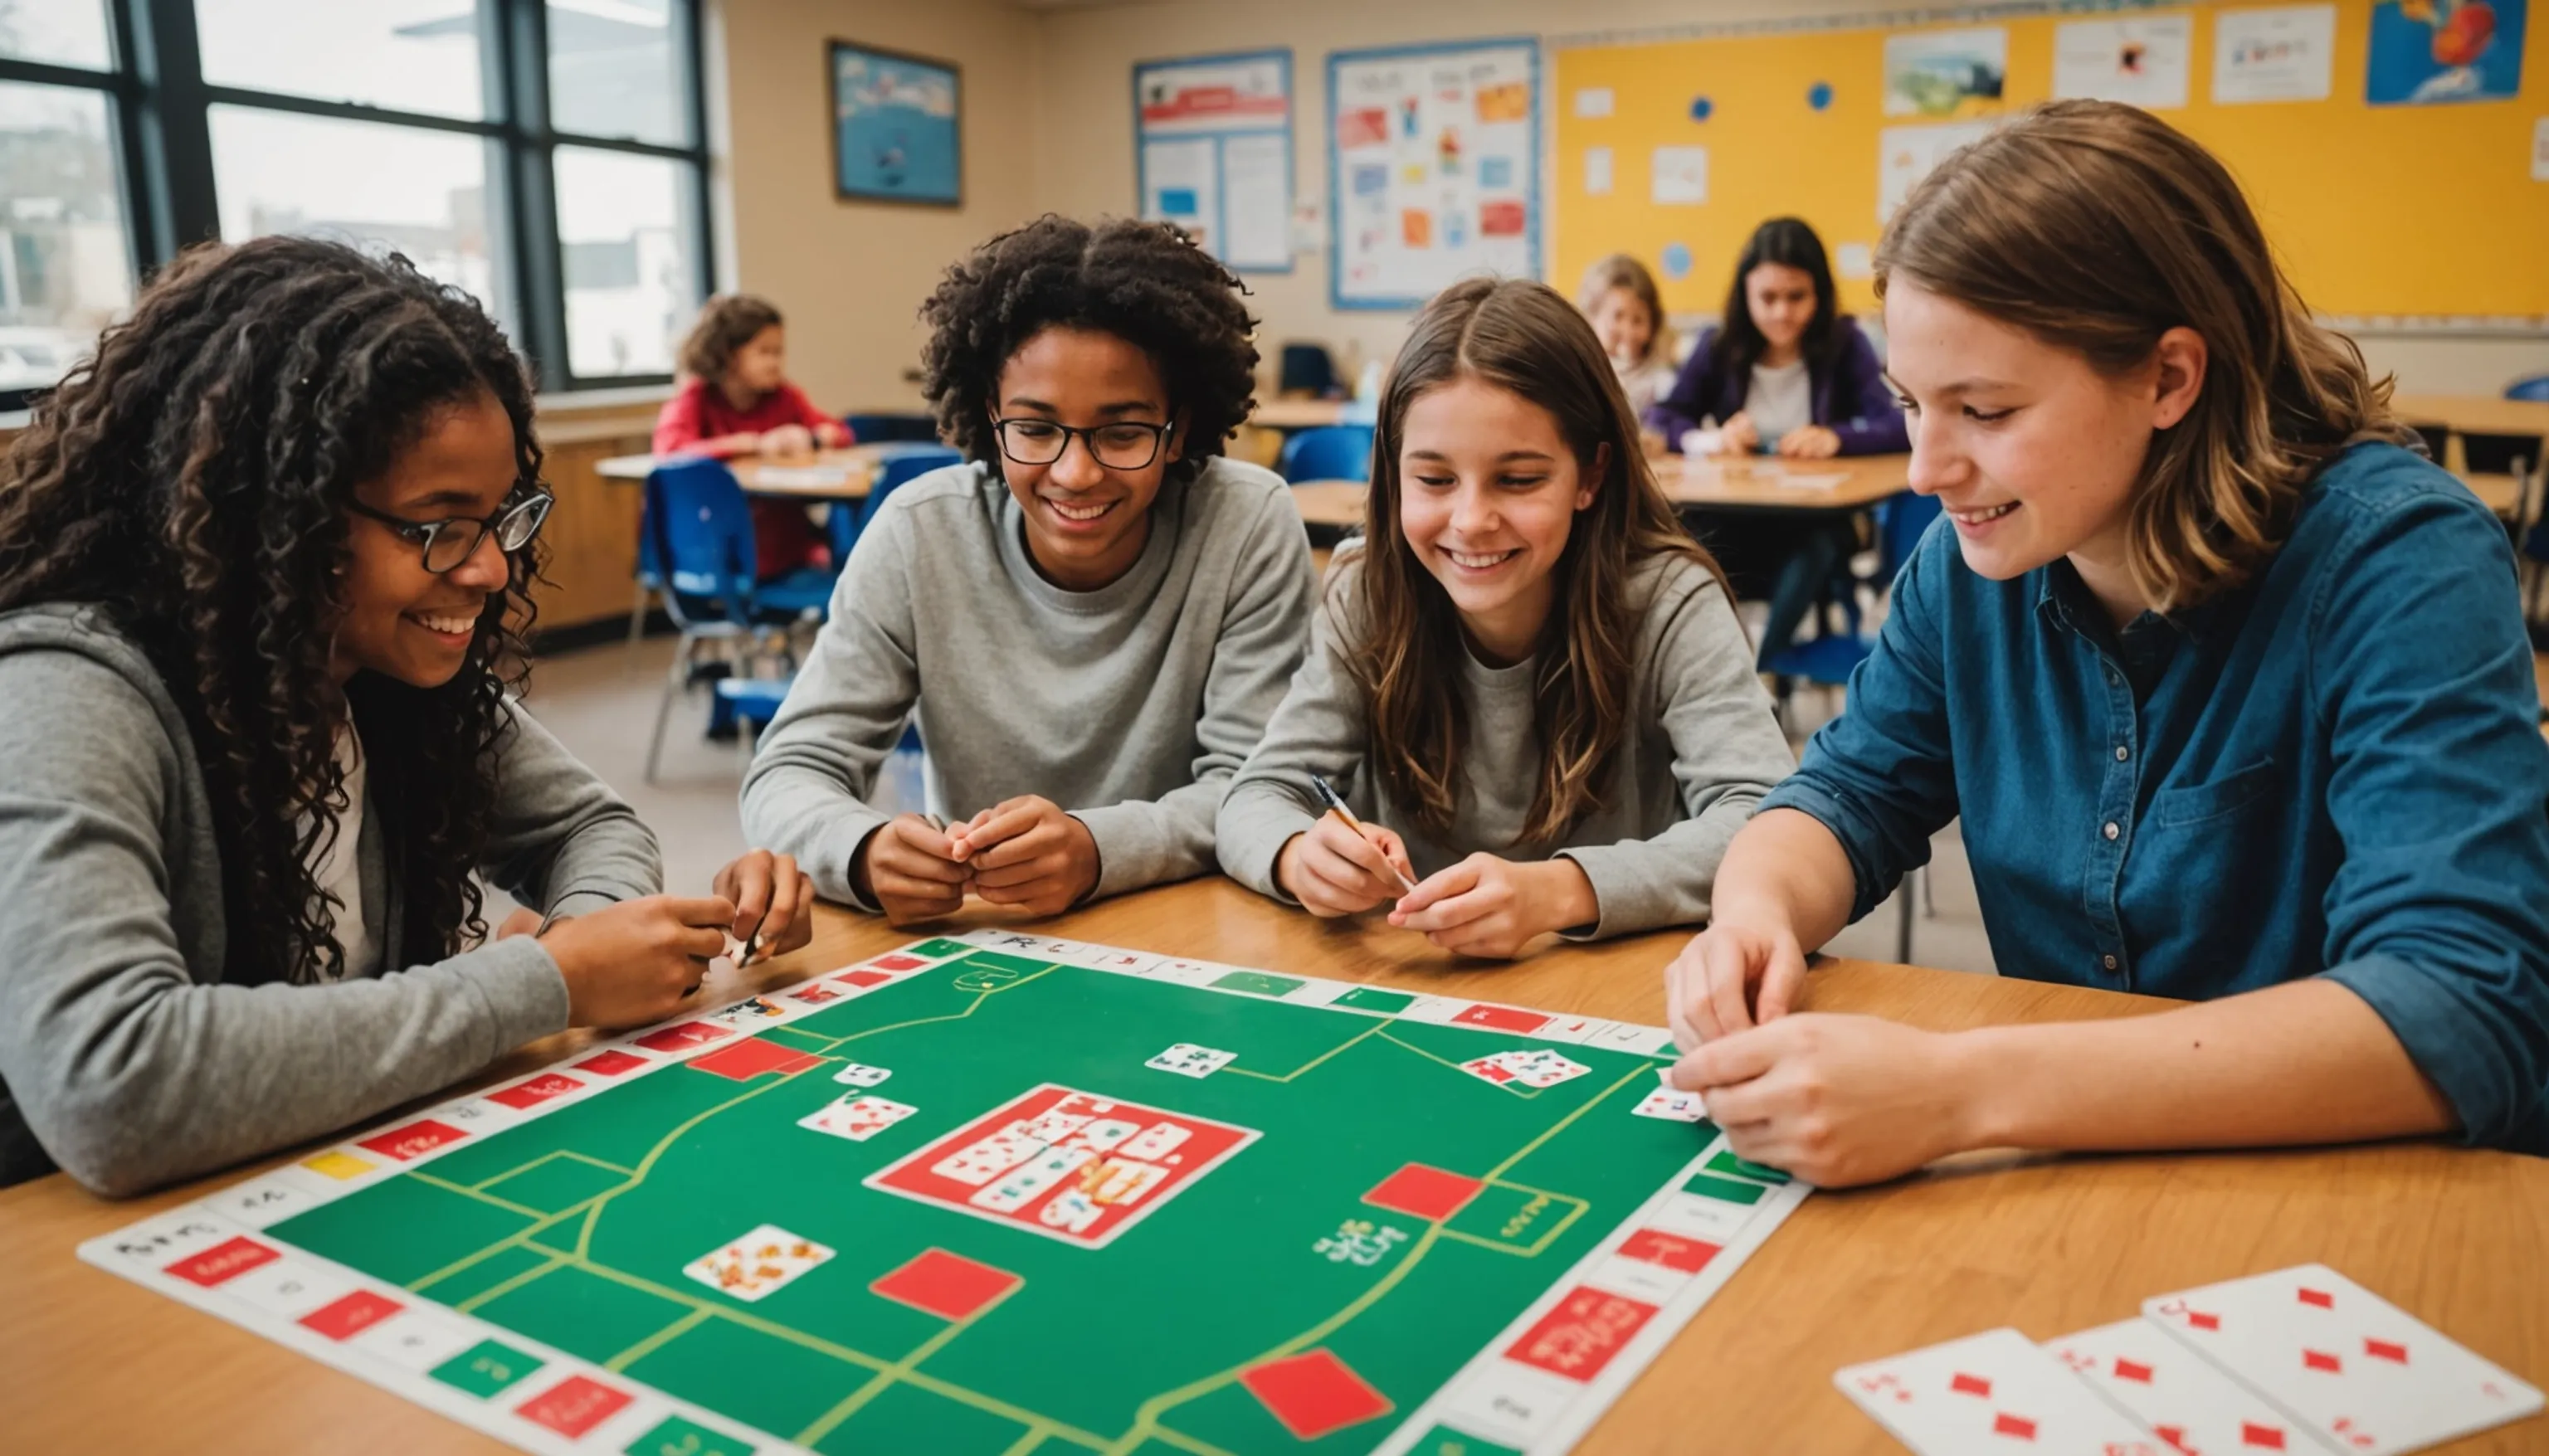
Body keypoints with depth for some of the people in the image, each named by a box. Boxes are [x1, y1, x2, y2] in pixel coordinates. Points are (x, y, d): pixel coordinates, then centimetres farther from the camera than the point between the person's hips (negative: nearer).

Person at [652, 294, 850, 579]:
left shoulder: (784, 396, 8)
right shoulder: (696, 398, -4)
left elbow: (840, 433, 12)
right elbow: (670, 448, -22)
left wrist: (809, 439, -11)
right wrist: (756, 443, -23)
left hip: (788, 541, 4)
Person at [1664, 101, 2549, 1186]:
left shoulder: (2397, 564, -18)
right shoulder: (1972, 561, -3)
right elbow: (1851, 792, 5)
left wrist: (1963, 1092, -38)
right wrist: (1757, 915, -19)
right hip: (2069, 1189, 4)